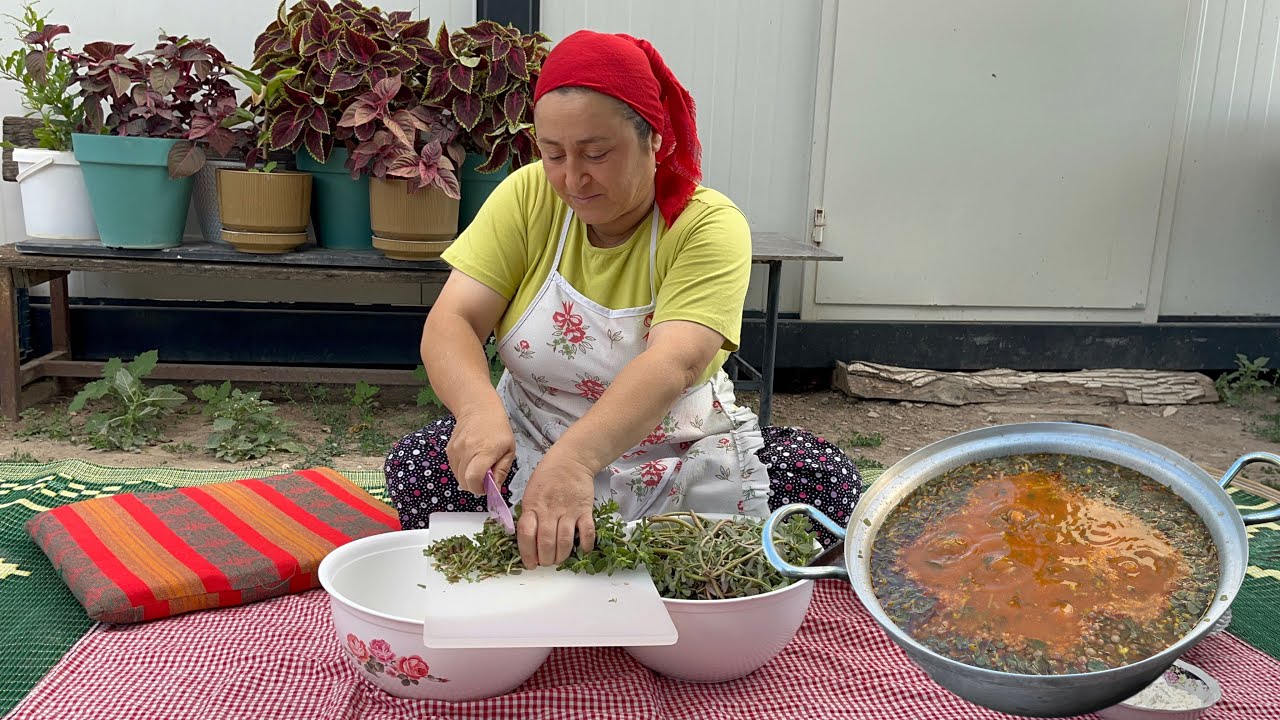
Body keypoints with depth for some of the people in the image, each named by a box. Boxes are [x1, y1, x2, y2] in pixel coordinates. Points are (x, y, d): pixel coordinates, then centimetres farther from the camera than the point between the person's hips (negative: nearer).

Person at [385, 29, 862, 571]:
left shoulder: (709, 223, -16)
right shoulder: (526, 197, -7)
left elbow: (676, 363, -32)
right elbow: (449, 323, -14)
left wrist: (574, 460, -49)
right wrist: (480, 409, -37)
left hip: (684, 452, -1)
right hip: (529, 444, 2)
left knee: (826, 482, -22)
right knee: (417, 469, -24)